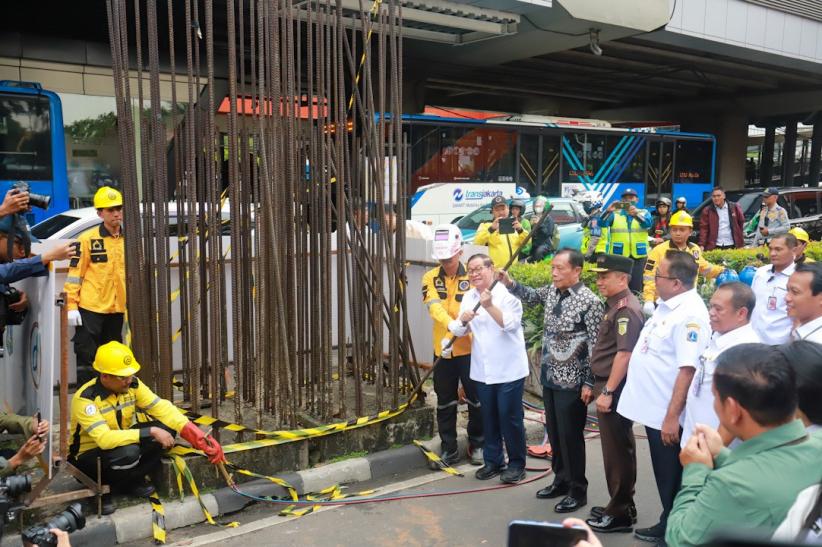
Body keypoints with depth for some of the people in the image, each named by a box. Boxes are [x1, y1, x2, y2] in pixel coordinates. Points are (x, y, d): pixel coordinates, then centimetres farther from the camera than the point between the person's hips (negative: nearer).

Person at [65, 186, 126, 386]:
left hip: (117, 309, 5)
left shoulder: (127, 240, 8)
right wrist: (71, 306, -13)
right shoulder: (88, 239, -7)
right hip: (90, 309, -5)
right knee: (87, 356, -1)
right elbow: (75, 273, -9)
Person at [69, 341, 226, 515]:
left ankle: (132, 481, -2)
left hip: (121, 442, 6)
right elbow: (104, 439, -37)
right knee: (128, 452, -38)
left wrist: (197, 436, -28)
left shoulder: (132, 384, -10)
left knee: (166, 428, -17)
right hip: (88, 456, -6)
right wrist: (150, 432, -38)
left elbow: (161, 407, -16)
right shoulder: (85, 399, -28)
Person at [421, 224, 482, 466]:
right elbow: (435, 308, -16)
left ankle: (477, 444, 27)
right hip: (442, 349, 2)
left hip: (469, 348, -2)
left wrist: (454, 333, -32)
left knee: (476, 399, 9)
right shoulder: (431, 278, -1)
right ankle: (449, 448, 25)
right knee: (445, 402, 12)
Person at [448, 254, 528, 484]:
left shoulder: (507, 294, -8)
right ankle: (493, 460, 26)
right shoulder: (468, 297, 10)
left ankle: (517, 463, 14)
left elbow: (511, 323, -20)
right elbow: (459, 331, 7)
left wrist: (490, 306, -30)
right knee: (488, 417, 13)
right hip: (482, 370, 6)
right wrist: (463, 320, -15)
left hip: (509, 369, -5)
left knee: (510, 417, 0)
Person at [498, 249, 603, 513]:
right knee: (554, 433, 17)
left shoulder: (590, 302, -16)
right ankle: (561, 480, 33)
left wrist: (589, 383, -15)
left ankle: (578, 491, 18)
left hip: (572, 381, -7)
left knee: (570, 436, 3)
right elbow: (531, 296, 26)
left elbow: (595, 347, -15)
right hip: (549, 377, 7)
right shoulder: (551, 292, 4)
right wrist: (509, 283, 7)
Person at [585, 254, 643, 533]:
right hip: (609, 386, 10)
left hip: (614, 389, -10)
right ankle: (620, 504, 29)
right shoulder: (615, 306, 12)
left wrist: (607, 392, -24)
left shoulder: (626, 310, -18)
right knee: (615, 447, 17)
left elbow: (624, 354, -25)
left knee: (617, 449, 0)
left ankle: (621, 514, 11)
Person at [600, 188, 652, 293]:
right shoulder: (614, 214, 7)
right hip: (618, 255, 0)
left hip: (638, 255, 0)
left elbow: (647, 223, -15)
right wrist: (608, 211, -30)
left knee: (636, 287, 1)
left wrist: (636, 214, -36)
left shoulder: (644, 213, 8)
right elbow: (602, 223, -10)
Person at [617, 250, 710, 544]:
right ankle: (666, 526, 36)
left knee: (673, 480, 7)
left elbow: (688, 369, -27)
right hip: (653, 408, 9)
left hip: (667, 414, -9)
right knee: (663, 475, 21)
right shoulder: (666, 305, 7)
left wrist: (672, 417, -26)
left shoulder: (690, 314, -23)